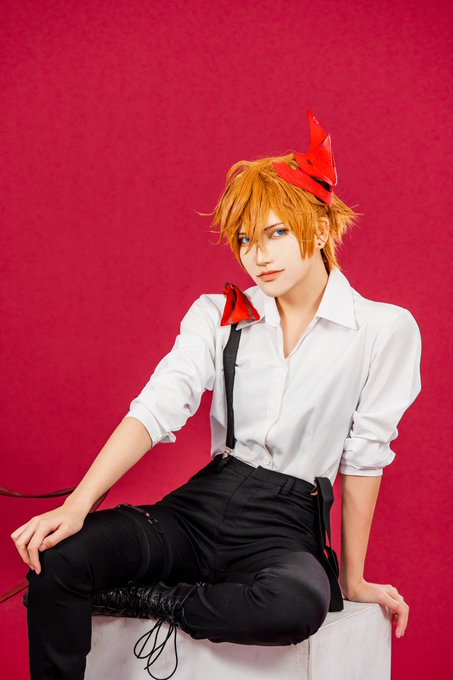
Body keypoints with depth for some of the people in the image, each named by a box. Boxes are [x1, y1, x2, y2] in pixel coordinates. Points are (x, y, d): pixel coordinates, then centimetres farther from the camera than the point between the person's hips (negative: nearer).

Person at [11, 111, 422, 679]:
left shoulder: (385, 329, -3)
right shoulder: (217, 314, 6)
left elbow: (364, 455, 0)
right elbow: (156, 410, -6)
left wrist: (352, 579, 8)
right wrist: (76, 505, -20)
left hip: (285, 525, -2)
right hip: (201, 505, 2)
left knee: (300, 601, -38)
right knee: (57, 557, -24)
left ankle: (149, 598, -12)